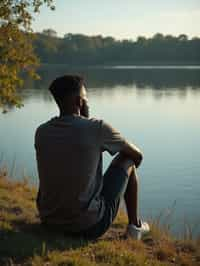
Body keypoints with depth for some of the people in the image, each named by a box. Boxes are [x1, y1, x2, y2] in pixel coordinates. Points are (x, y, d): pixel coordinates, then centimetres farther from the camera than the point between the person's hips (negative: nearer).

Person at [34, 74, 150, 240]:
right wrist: (129, 168, 28)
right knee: (127, 160, 12)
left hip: (48, 222, 5)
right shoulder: (97, 128, -15)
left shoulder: (41, 132, -2)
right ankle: (134, 225, 25)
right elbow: (137, 155, 3)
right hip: (90, 226, -4)